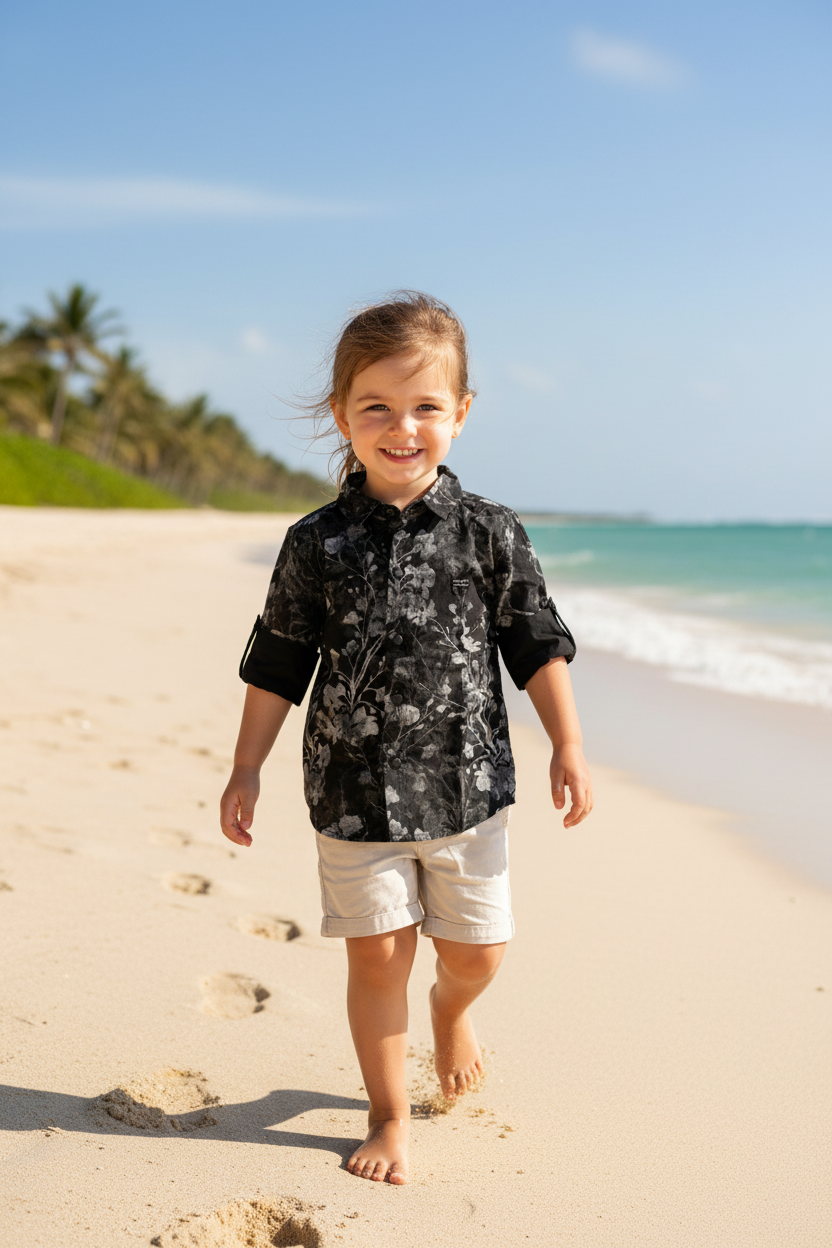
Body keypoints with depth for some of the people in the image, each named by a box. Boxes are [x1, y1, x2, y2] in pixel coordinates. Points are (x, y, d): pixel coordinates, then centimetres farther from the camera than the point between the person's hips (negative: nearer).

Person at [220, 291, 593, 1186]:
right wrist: (246, 768, 3)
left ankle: (450, 1008, 45)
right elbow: (278, 665, 3)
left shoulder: (486, 533, -4)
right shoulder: (316, 543, -4)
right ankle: (388, 1115, 24)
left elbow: (536, 643, 3)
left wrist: (567, 746, -1)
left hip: (466, 784, 1)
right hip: (354, 791, 0)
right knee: (376, 955, 4)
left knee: (475, 951, 8)